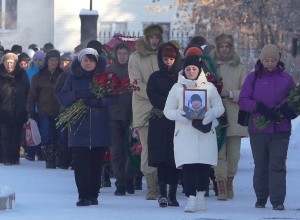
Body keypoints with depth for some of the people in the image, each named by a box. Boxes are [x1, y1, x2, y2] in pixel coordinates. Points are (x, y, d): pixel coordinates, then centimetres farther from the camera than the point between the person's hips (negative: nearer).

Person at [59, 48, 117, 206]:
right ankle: (83, 196, -4)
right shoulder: (73, 78, 9)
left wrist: (99, 101, -20)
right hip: (79, 127, 0)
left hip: (100, 127, 0)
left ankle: (93, 195, 9)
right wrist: (77, 94, -16)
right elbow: (62, 98, 2)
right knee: (80, 163, -6)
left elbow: (113, 97, -2)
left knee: (96, 163, 1)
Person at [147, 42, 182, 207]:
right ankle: (162, 193, -9)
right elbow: (153, 98, -1)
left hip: (178, 124, 0)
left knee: (176, 160, -1)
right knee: (162, 159, -7)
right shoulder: (155, 78, 11)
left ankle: (172, 194, 4)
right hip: (160, 124, 0)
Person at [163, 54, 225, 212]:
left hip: (205, 133, 1)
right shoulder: (177, 88, 9)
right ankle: (191, 199, -13)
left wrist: (211, 113, -14)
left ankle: (200, 196, 16)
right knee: (188, 166, -11)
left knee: (204, 166, -1)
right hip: (184, 133, -1)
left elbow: (219, 107, 8)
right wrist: (177, 114, -14)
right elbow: (168, 110, 9)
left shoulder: (208, 87, 9)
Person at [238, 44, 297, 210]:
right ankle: (261, 199, 21)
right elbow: (242, 101, -1)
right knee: (260, 166, 8)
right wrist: (260, 107, -17)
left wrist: (288, 111, -12)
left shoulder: (286, 78, 6)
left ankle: (278, 201, -13)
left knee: (277, 165, -11)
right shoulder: (253, 77, 5)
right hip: (258, 129, 1)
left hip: (280, 130, -1)